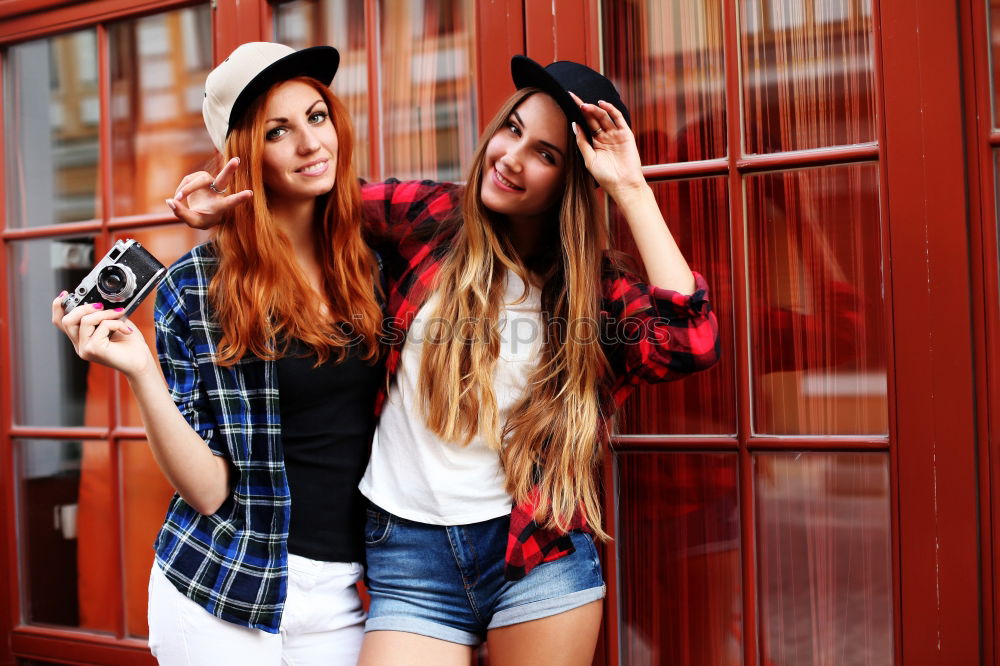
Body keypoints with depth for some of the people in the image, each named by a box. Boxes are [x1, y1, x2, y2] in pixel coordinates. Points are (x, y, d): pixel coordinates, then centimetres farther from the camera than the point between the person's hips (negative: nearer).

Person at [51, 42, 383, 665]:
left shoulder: (370, 267, 0)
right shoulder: (195, 286, -9)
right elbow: (210, 490, -12)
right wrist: (141, 373, -23)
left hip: (342, 597, 3)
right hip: (224, 591, -3)